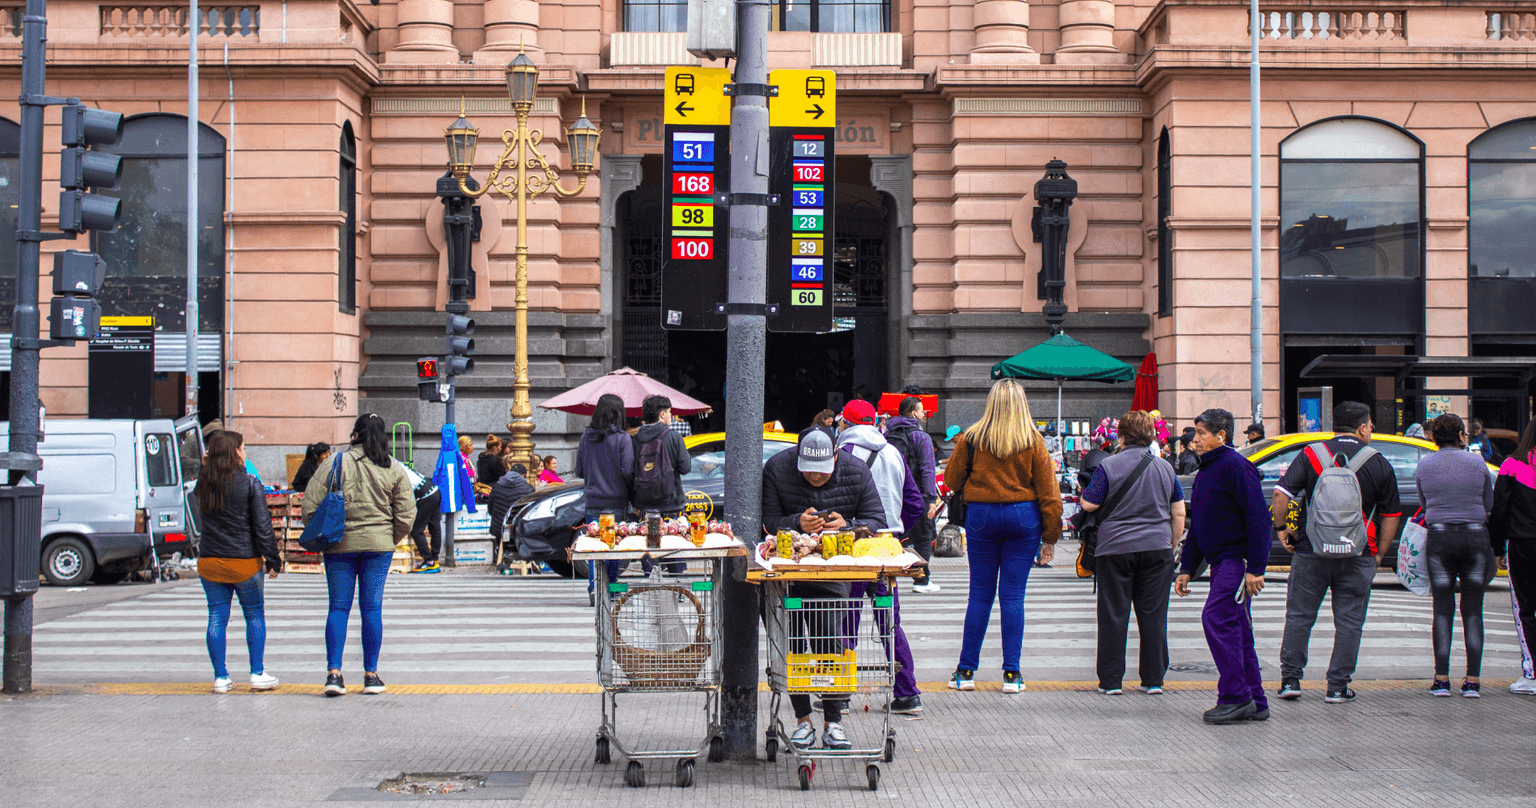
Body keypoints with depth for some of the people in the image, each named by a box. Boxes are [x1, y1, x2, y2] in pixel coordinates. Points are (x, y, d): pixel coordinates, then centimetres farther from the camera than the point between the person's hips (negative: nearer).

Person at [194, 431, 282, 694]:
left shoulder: (203, 484, 1)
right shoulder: (249, 484, -10)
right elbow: (262, 526, -10)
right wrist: (273, 560, -4)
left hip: (209, 561, 3)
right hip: (244, 560, -3)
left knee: (217, 618, 7)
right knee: (255, 615, 9)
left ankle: (220, 677, 8)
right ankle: (257, 674, 8)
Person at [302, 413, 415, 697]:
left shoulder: (336, 462, -4)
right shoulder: (394, 469, 0)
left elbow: (310, 505, -6)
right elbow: (406, 514, 0)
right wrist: (391, 539, 14)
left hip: (340, 545, -1)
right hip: (379, 544, 1)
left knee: (338, 607, 5)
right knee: (372, 608, 6)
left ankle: (333, 673, -3)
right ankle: (371, 675, 8)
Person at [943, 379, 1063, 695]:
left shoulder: (971, 439, -4)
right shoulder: (1033, 441, -4)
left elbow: (952, 479, 6)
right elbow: (1048, 491, -2)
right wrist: (1051, 535, 5)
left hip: (981, 516, 0)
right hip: (1023, 517, 0)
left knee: (980, 594, 7)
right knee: (1013, 595, 4)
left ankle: (966, 671, 10)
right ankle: (1011, 673, 4)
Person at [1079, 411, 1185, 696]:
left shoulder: (1108, 466, -6)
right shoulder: (1165, 468, 7)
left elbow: (1089, 505, -6)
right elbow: (1179, 513, 9)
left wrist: (1084, 490, 15)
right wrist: (1172, 546, 18)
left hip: (1115, 549, -3)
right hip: (1157, 549, 3)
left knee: (1113, 616, 3)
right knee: (1153, 616, 7)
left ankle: (1111, 680, 5)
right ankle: (1153, 679, 10)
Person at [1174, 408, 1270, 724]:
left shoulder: (1235, 466, -13)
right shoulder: (1206, 471, 18)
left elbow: (1258, 518, -18)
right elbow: (1197, 526, 24)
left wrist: (1255, 568, -22)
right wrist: (1186, 568, 21)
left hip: (1239, 559, -10)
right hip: (1221, 562, 10)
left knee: (1216, 618, -17)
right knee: (1235, 630, 9)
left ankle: (1236, 697, -12)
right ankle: (1254, 703, 14)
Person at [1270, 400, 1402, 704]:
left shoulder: (1311, 454, 0)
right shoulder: (1380, 464, 3)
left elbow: (1281, 495, -9)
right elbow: (1391, 516, 5)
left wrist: (1281, 528, 4)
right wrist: (1378, 555, 12)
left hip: (1311, 551, 0)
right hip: (1358, 555, 0)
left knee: (1300, 616, 10)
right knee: (1349, 621, 8)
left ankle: (1290, 679, 11)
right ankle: (1338, 687, 9)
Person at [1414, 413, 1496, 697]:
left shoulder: (1424, 466, 3)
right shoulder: (1477, 462, 0)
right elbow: (1489, 504, 9)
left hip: (1439, 538, 0)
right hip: (1475, 537, 0)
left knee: (1442, 609, 6)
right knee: (1473, 610, 6)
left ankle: (1441, 679, 2)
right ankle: (1472, 680, 3)